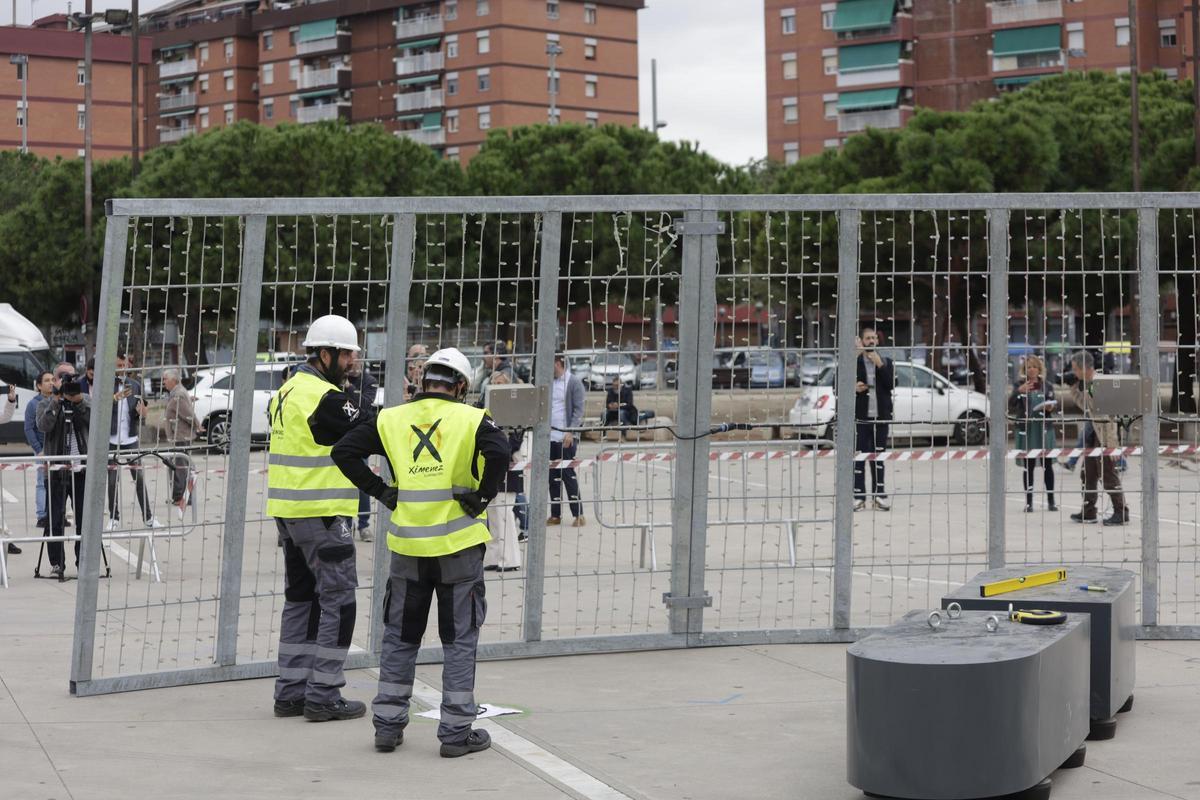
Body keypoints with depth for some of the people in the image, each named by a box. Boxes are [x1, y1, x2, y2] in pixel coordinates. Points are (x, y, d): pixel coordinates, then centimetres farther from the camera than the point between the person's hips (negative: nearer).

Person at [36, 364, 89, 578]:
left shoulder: (86, 400, 12)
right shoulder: (46, 404, 7)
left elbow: (93, 420, -6)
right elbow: (43, 425, -12)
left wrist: (78, 400, -15)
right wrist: (56, 401, -16)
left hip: (82, 468, 1)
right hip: (57, 469, -1)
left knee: (85, 518, 3)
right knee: (54, 519, -2)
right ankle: (56, 563, 6)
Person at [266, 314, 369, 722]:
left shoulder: (287, 391, 12)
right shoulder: (327, 398, -16)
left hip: (287, 512, 9)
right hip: (321, 514, -9)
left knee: (301, 596, 15)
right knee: (338, 599, -1)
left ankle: (290, 692, 18)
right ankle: (323, 696, 0)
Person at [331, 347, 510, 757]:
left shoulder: (392, 419, 5)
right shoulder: (471, 419, -5)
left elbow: (344, 450, 0)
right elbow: (499, 452, -23)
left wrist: (381, 492, 3)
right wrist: (482, 496, -11)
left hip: (408, 546, 3)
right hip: (458, 546, -3)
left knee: (399, 638, 15)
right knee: (460, 640, 7)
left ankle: (388, 725, 18)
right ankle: (457, 732, 9)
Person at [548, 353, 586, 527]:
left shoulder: (574, 382, -5)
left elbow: (579, 409, -9)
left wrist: (571, 432, -18)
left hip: (565, 438, -6)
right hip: (549, 436, 6)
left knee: (568, 475, -3)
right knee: (552, 476, 8)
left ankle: (578, 515, 4)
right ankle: (555, 515, 14)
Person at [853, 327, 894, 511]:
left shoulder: (886, 362, 9)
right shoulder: (854, 361, 2)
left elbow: (891, 385, -6)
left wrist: (879, 364, -13)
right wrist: (853, 388, -18)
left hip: (880, 417, 2)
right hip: (860, 418, -2)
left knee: (878, 457, 8)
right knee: (859, 457, -3)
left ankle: (878, 495, 12)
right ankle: (859, 496, -1)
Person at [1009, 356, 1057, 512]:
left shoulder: (1046, 386, 6)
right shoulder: (1019, 386, 3)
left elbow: (1053, 406, 7)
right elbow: (1011, 407, -7)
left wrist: (1050, 408, -16)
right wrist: (1019, 392, -23)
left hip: (1044, 429, 0)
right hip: (1026, 430, 0)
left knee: (1047, 465, 2)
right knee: (1028, 466, 4)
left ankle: (1051, 500, 10)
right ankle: (1028, 501, 10)